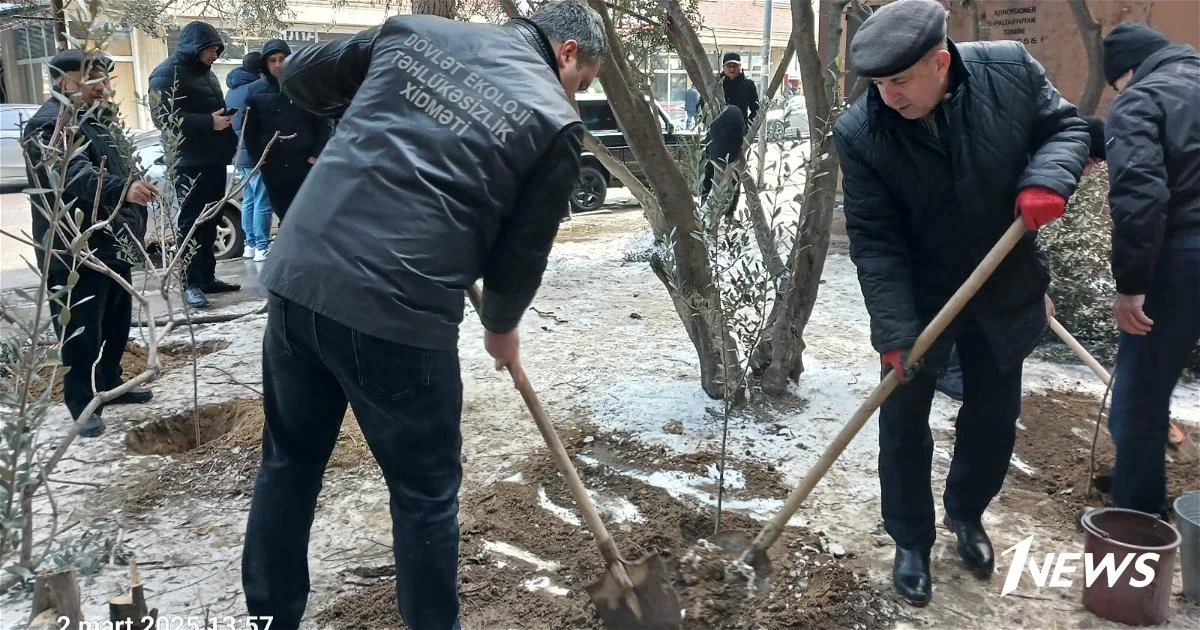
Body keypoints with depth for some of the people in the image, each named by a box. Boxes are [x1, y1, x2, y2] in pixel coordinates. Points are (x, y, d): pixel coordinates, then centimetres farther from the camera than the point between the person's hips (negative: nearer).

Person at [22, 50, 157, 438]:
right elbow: (76, 175, -35)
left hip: (113, 243, 9)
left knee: (116, 322, 18)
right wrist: (123, 189, -52)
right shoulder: (50, 125, -17)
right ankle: (82, 404, 9)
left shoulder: (98, 118, 14)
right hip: (74, 251, -9)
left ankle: (109, 385, 33)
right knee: (81, 330, -2)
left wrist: (134, 215, 22)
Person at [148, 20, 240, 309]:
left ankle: (207, 277, 17)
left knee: (209, 222, 11)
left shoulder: (205, 72, 20)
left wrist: (225, 118, 12)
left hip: (214, 161, 9)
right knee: (190, 223, -6)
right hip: (190, 163, -8)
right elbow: (163, 117, -18)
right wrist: (209, 122, -23)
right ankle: (192, 283, -3)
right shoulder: (168, 73, -7)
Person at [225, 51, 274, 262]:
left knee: (249, 201, 13)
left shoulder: (232, 91, 15)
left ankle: (250, 244, 16)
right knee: (262, 202, -5)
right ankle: (262, 247, -4)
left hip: (240, 154, 9)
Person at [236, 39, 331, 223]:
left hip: (304, 162, -3)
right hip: (272, 165, 3)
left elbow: (321, 123, 0)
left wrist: (317, 154, -7)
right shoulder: (255, 90, 6)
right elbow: (249, 128, 7)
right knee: (282, 212, 10)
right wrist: (257, 156, -2)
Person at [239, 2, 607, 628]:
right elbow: (524, 249, 7)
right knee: (426, 492, 14)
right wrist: (501, 326, 26)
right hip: (398, 310, -5)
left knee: (288, 462, 22)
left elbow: (299, 74, 22)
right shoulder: (555, 122, 2)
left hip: (296, 274, 6)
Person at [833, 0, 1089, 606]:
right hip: (916, 301, -2)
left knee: (994, 419, 15)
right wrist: (894, 330, -26)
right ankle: (911, 542, 27)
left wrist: (1047, 177, -22)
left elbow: (1065, 125, 0)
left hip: (1003, 293, 2)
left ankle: (966, 512, 43)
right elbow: (874, 239, -20)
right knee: (903, 424, 5)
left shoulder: (1010, 68, -16)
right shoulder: (860, 133, -22)